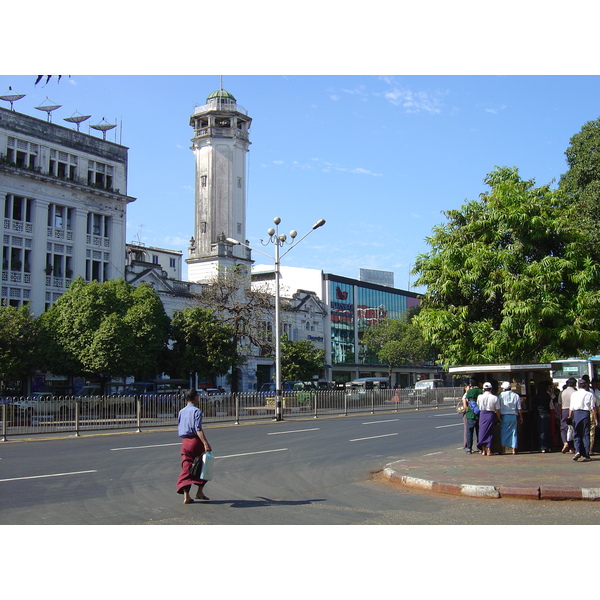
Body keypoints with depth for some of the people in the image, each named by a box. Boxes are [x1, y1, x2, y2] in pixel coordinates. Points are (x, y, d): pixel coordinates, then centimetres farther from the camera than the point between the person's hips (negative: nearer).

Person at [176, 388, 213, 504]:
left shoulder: (181, 412, 12)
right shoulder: (196, 411, -8)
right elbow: (198, 429, -19)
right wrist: (206, 443, -25)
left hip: (184, 442, 5)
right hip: (196, 441, -5)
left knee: (186, 468, 4)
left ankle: (186, 495, -4)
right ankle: (200, 491, 14)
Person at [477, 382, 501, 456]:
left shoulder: (480, 397, -3)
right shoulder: (495, 398, -6)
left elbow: (478, 406, 8)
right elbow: (497, 411, -2)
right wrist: (499, 419, 9)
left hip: (482, 414, 1)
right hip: (491, 415, -1)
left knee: (482, 431, 9)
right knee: (490, 433, 7)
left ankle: (483, 450, 9)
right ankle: (489, 450, 6)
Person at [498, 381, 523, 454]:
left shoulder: (501, 395, -3)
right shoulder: (516, 395, 3)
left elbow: (498, 408, -3)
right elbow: (519, 408, 4)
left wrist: (499, 418, 5)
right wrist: (521, 418, 12)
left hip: (504, 416, -2)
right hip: (513, 416, 2)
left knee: (503, 432, 5)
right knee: (513, 432, 5)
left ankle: (503, 449, 3)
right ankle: (514, 449, 2)